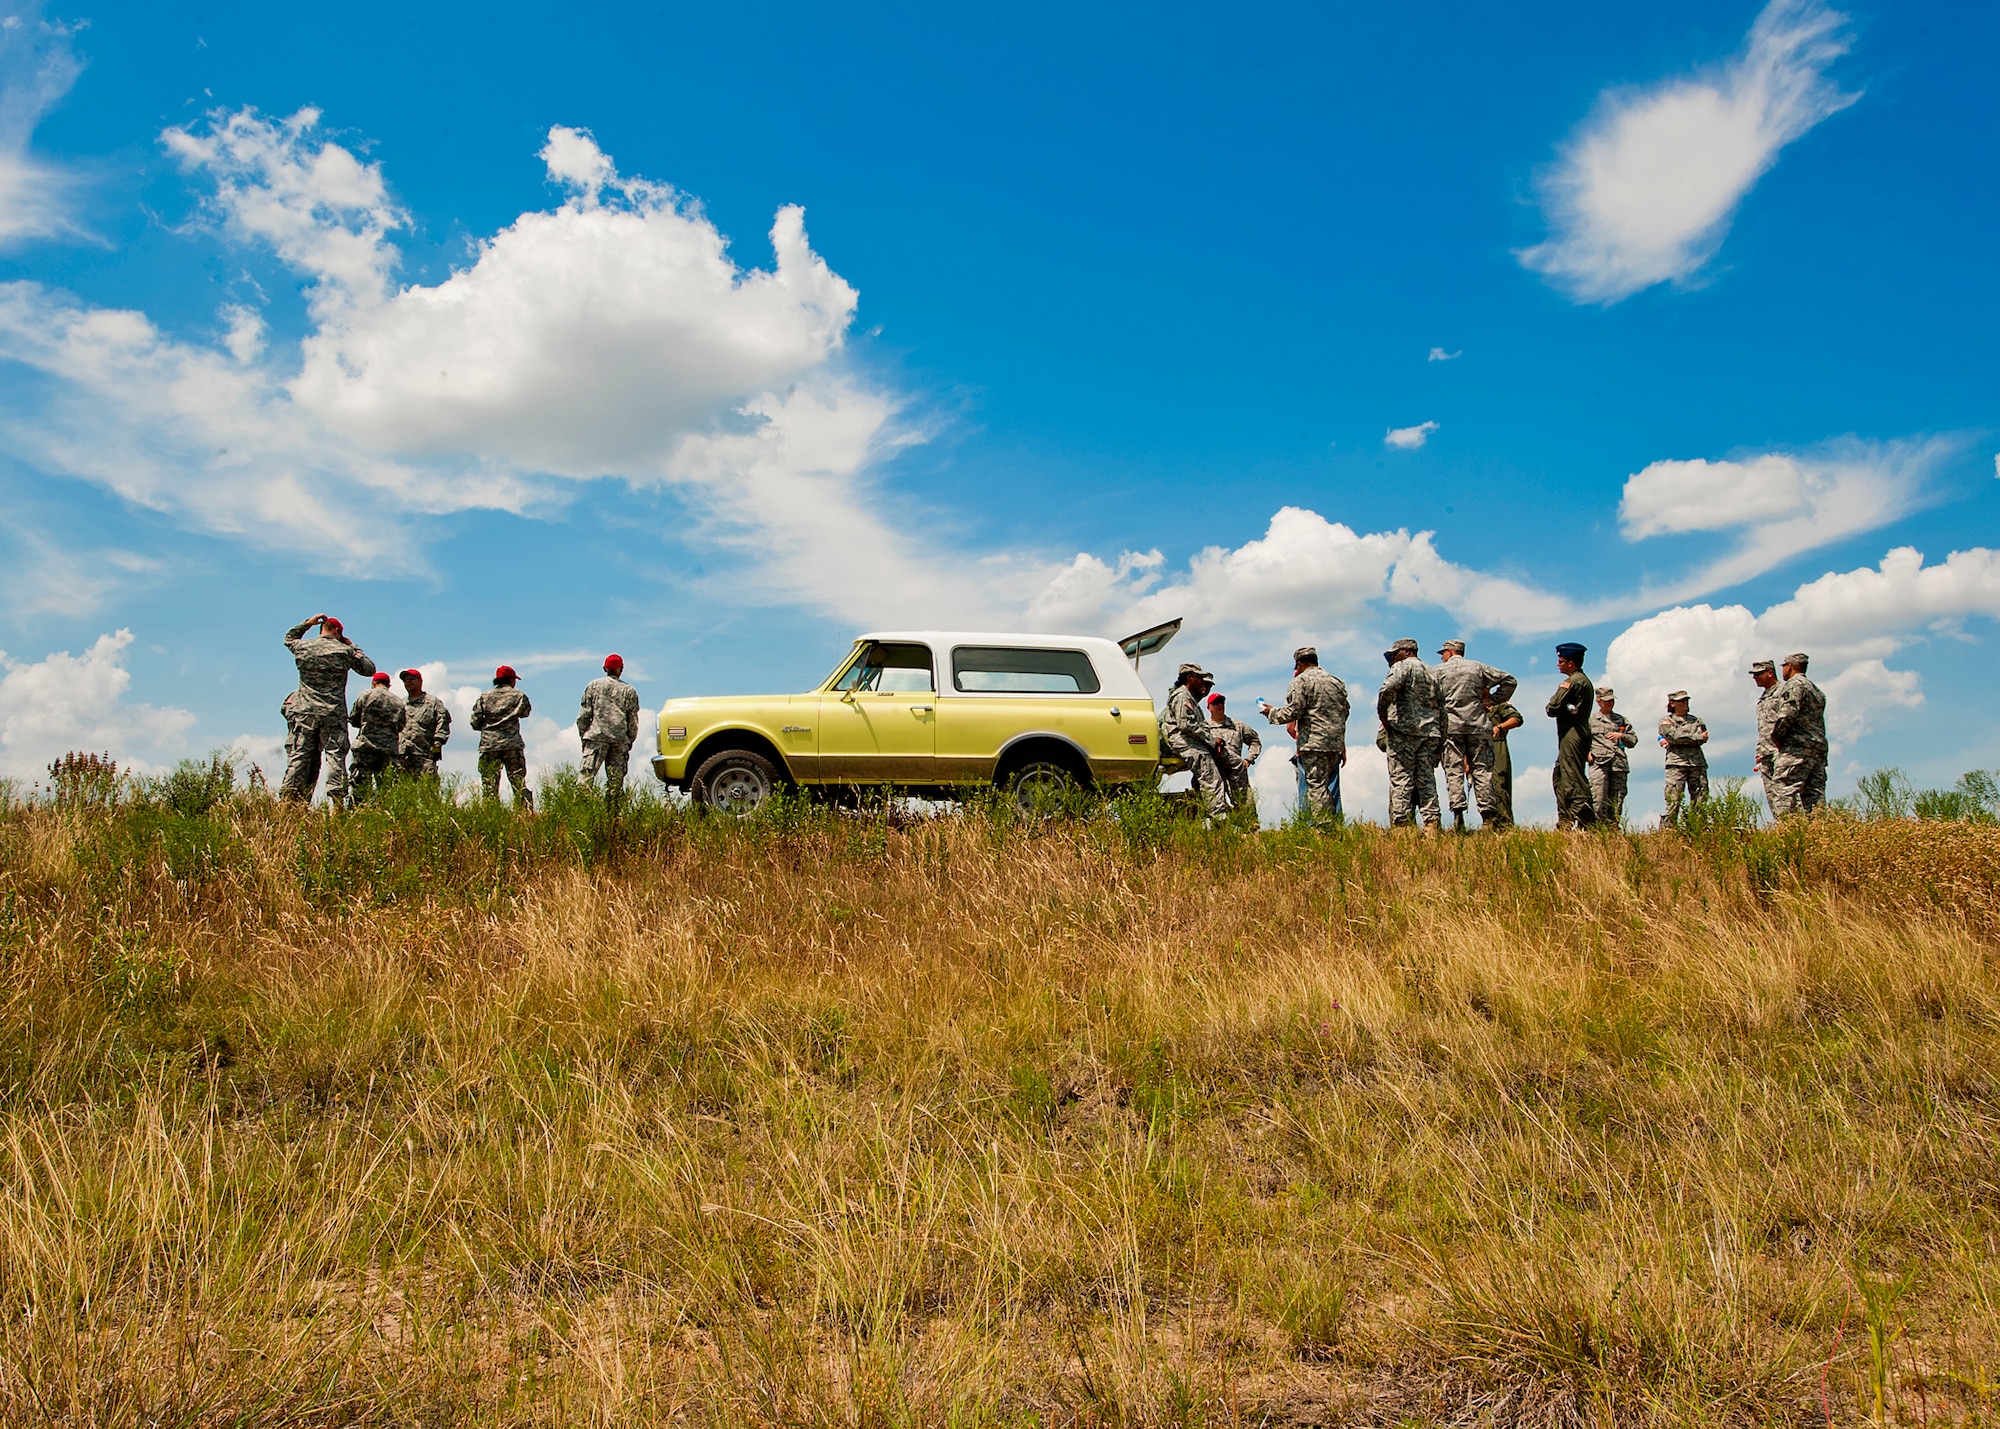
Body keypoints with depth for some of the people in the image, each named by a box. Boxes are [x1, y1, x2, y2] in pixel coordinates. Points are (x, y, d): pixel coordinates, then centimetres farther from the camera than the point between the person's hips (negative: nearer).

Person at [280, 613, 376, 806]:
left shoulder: (303, 647, 6)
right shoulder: (345, 651, 0)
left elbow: (289, 638, 30)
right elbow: (369, 669, 11)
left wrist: (307, 623, 27)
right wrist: (353, 647, 18)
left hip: (305, 712, 2)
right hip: (334, 714, -2)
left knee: (299, 757, 2)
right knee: (335, 756, -3)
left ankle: (287, 800, -2)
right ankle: (337, 800, -10)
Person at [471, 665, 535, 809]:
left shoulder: (484, 697, 7)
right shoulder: (518, 696, 2)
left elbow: (475, 722, 4)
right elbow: (526, 712, 17)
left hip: (489, 746, 1)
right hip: (512, 745, -1)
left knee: (490, 785, 2)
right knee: (519, 782, 0)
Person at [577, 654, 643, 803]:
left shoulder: (594, 685, 9)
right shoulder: (629, 691, 11)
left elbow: (583, 715, 5)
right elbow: (633, 721, 9)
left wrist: (583, 735, 13)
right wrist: (630, 741, 18)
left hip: (597, 736, -1)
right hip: (620, 740, 1)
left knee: (587, 775, -7)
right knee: (616, 779, 3)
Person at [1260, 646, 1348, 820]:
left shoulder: (1300, 681, -4)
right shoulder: (1336, 682, 17)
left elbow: (1293, 712, -12)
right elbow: (1344, 714, 21)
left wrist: (1272, 713, 5)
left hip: (1313, 743, -6)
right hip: (1335, 743, 6)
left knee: (1317, 786, -6)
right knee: (1331, 786, 11)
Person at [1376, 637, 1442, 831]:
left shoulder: (1403, 666, 0)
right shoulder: (1431, 672, 24)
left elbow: (1389, 688, -20)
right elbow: (1440, 701, 21)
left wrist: (1382, 713, -11)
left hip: (1404, 728, -7)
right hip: (1430, 731, 7)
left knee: (1401, 778, -8)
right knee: (1426, 779, 6)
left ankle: (1401, 823, -13)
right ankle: (1431, 823, 1)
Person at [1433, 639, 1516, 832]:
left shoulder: (1439, 671, 7)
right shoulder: (1478, 668, 14)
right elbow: (1510, 681, 13)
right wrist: (1494, 700, 18)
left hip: (1450, 726, -2)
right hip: (1478, 726, 2)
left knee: (1453, 771, -4)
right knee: (1482, 770, 3)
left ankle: (1458, 814, -17)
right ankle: (1487, 817, -4)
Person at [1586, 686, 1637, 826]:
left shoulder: (1622, 720, 22)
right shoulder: (1591, 720, 14)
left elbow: (1633, 741, 20)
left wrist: (1621, 735, 1)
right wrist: (1587, 752, -6)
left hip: (1619, 763, 3)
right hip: (1599, 763, -3)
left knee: (1617, 800, -2)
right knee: (1598, 799, -15)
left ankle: (1613, 828, 1)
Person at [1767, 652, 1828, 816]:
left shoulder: (1794, 684, -5)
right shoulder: (1817, 690, 25)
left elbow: (1788, 713, -18)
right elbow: (1815, 720, 23)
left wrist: (1776, 736, -7)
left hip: (1797, 747, -9)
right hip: (1819, 746, 10)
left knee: (1783, 790, -14)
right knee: (1815, 794, 6)